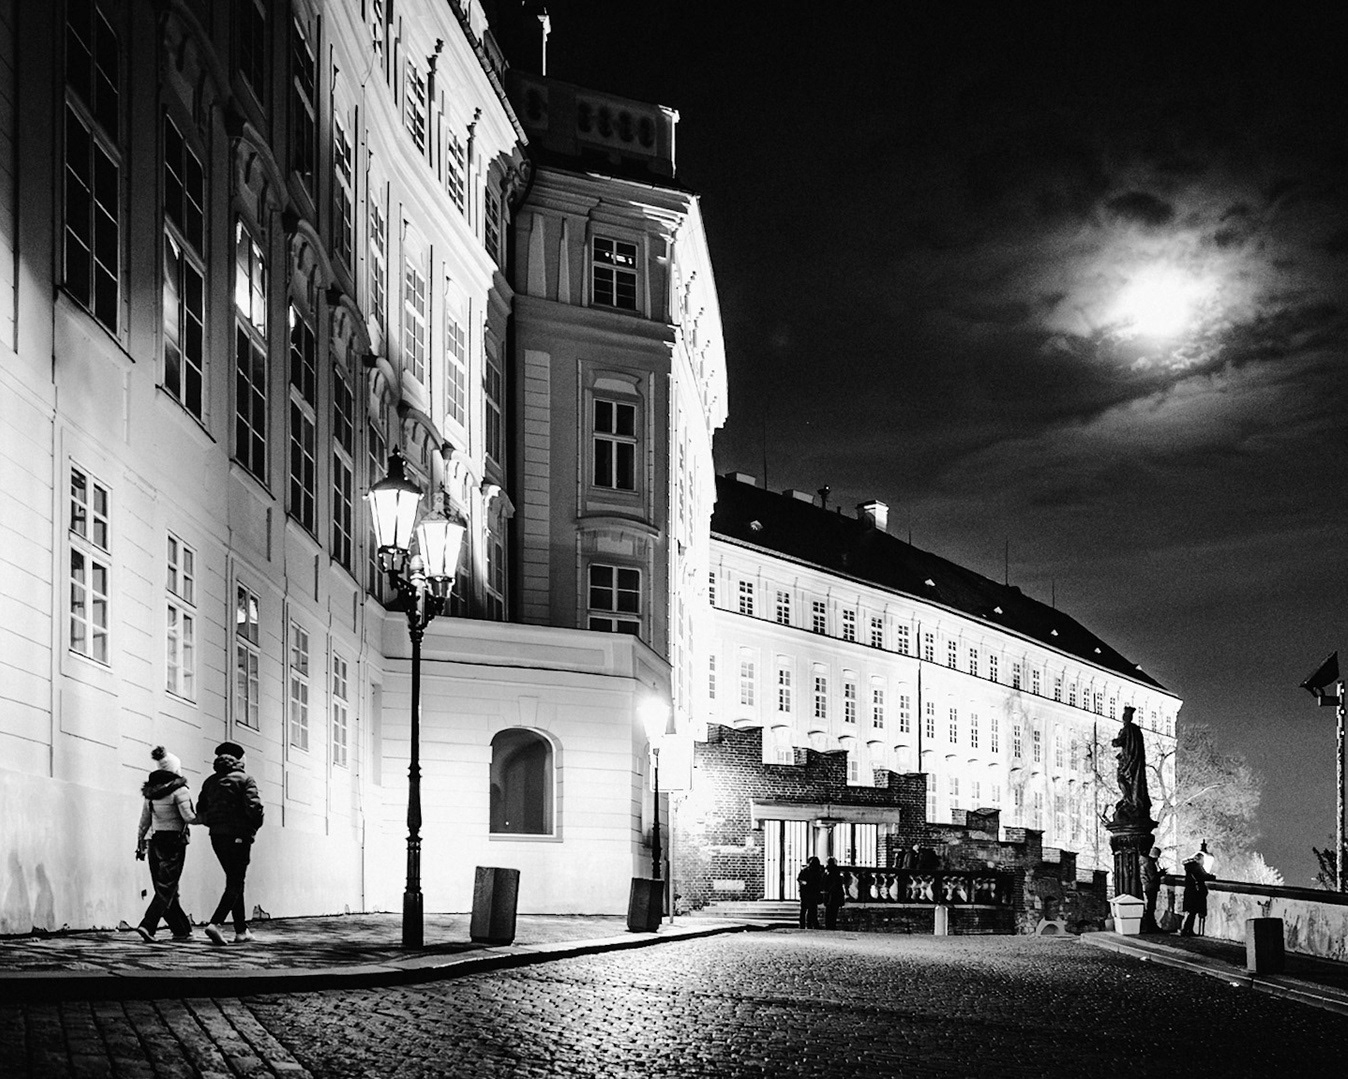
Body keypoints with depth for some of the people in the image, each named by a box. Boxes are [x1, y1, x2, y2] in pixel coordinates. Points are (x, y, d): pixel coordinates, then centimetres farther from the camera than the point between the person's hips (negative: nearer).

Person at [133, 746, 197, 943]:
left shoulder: (150, 792, 10)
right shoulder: (179, 790, -10)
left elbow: (144, 822, 14)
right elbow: (188, 817, -16)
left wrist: (140, 845, 19)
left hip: (155, 842, 6)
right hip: (174, 842, -6)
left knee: (164, 888, 11)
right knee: (166, 889, -5)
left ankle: (181, 930, 17)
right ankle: (148, 926, -18)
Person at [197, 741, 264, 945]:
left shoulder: (210, 781, 12)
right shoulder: (244, 779, -5)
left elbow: (200, 811, 10)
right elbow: (253, 806, -16)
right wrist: (255, 826, 0)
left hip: (217, 837, 6)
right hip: (238, 836, -6)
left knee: (235, 882, 15)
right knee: (235, 884, -4)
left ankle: (241, 930, 15)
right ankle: (216, 923, -22)